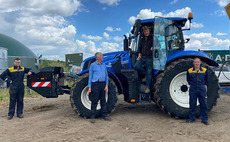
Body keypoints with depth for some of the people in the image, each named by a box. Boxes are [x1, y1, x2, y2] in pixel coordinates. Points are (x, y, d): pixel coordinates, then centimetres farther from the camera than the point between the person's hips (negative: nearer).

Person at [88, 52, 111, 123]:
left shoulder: (104, 65, 12)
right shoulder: (92, 65, -1)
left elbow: (106, 75, 13)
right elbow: (90, 76, 0)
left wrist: (106, 85, 3)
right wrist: (89, 87, -6)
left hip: (103, 84, 5)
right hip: (95, 84, -5)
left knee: (103, 100, 11)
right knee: (94, 101, -1)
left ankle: (104, 115, 20)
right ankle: (92, 117, 8)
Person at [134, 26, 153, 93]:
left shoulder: (152, 38, -1)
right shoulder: (142, 40, 16)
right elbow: (139, 47, 24)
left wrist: (153, 48, -25)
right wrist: (139, 54, 9)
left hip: (149, 58, -5)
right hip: (142, 57, 5)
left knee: (149, 72, -1)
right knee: (136, 66, -17)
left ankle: (148, 87, 11)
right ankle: (146, 74, 9)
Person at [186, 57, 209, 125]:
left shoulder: (204, 70, 1)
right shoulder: (189, 71, 0)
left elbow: (207, 80, 12)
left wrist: (202, 85, 10)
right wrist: (192, 85, 9)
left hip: (202, 89, 0)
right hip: (193, 89, 0)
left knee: (204, 104, 4)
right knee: (192, 105, 6)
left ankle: (204, 119, 17)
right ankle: (191, 118, 19)